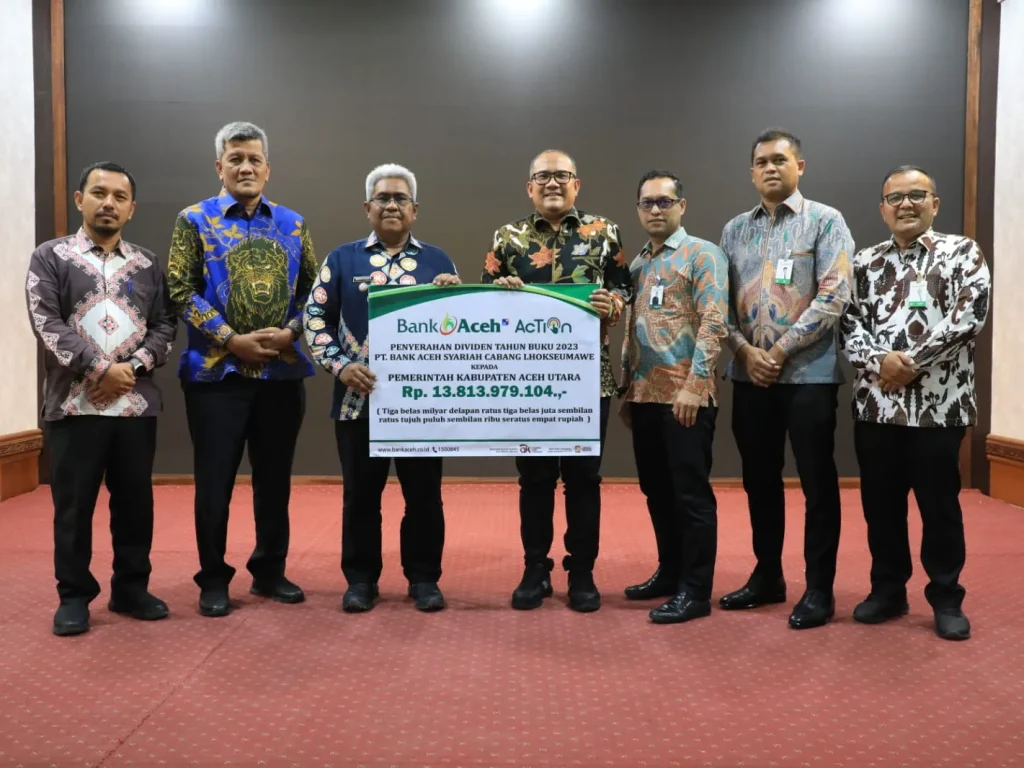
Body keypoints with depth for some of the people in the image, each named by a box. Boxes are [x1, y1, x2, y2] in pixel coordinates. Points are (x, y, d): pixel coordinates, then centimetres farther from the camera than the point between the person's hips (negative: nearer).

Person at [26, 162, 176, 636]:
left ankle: (131, 588, 23)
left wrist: (132, 368, -9)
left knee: (135, 501, 9)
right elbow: (47, 324, -7)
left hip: (137, 405, 3)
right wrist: (99, 369, -15)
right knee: (73, 504, 4)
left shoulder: (148, 265, 12)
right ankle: (74, 596, 18)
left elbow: (165, 325, 7)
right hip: (74, 405, -2)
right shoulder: (50, 257, 4)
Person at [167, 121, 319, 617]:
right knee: (215, 479, 3)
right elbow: (180, 289, -6)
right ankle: (213, 579, 18)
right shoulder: (195, 220, 1)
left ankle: (270, 571, 25)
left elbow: (312, 287, 9)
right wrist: (231, 339, -14)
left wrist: (290, 331, -9)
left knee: (274, 477, 11)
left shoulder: (292, 224, 9)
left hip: (283, 372, 3)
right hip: (217, 371, -2)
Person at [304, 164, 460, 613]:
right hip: (358, 397, 0)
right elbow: (316, 317, 4)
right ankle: (360, 579, 22)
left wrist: (452, 295, -12)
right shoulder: (342, 259, 8)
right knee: (360, 494, 8)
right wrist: (339, 366, -10)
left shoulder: (438, 261, 10)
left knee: (424, 494, 6)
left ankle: (424, 578, 21)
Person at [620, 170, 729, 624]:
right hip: (645, 396, 7)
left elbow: (713, 323, -13)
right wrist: (627, 390, 17)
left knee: (691, 493, -1)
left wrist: (693, 384, -21)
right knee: (656, 490, 14)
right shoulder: (637, 264, 17)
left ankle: (695, 590, 7)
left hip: (686, 396, -7)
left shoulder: (702, 255, -4)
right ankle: (669, 571, 28)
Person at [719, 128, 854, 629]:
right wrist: (745, 350, -8)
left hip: (809, 373, -4)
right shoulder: (735, 230, 12)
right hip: (749, 375, 5)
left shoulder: (826, 221, -1)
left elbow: (834, 296, -11)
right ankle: (767, 576, 26)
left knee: (817, 482, 2)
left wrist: (780, 350, -14)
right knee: (759, 480, 12)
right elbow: (722, 301, 8)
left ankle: (819, 590, 12)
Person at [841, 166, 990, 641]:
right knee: (880, 504, 11)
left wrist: (911, 363, -15)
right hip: (875, 403, 3)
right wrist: (879, 361, -14)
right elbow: (848, 322, 4)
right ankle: (888, 589, 26)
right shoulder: (865, 263, 11)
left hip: (938, 405, -3)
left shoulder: (963, 253, 2)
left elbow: (968, 316, -10)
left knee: (940, 505, 6)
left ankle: (946, 598, 21)